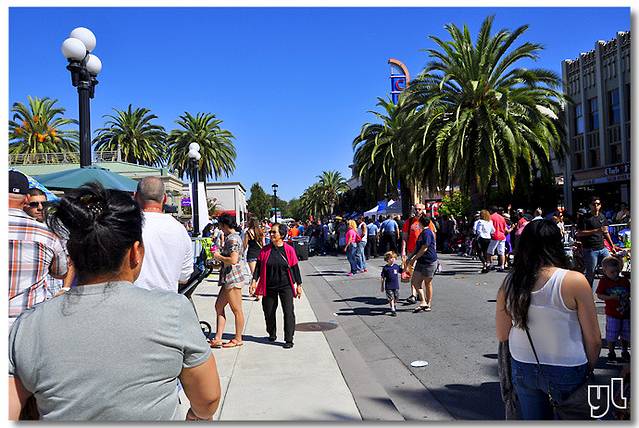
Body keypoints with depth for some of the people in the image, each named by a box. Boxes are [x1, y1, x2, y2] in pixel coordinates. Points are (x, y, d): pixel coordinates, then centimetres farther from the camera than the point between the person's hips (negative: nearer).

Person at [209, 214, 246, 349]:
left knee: (236, 310, 2)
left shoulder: (232, 238, -16)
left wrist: (219, 257, -11)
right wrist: (220, 255, 15)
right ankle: (218, 338, 14)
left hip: (233, 277, -11)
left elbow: (233, 260, -26)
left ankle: (238, 339, 14)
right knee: (219, 306, 11)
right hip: (229, 278, 11)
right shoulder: (234, 237, 15)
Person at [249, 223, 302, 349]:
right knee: (268, 312, 11)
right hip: (269, 286, 2)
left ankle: (289, 339, 4)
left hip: (285, 286, -2)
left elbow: (295, 268, 0)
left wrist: (298, 285, 2)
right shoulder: (265, 250, 1)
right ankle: (272, 334, 33)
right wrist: (254, 281, -7)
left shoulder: (289, 250, -4)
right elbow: (258, 266, 3)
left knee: (288, 312, -5)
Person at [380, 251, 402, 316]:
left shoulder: (396, 266, 3)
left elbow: (402, 271, 17)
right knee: (391, 298, -4)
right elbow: (383, 278, -3)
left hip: (396, 286, 4)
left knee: (396, 298, 11)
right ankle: (393, 310, 2)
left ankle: (394, 306, 35)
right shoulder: (385, 268, -8)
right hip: (388, 287, -4)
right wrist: (382, 286, -1)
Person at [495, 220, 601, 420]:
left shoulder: (509, 283, -9)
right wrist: (589, 370, 6)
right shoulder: (574, 281, -18)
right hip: (566, 372, -3)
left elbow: (502, 336, 0)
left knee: (534, 418, 21)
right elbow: (594, 339, -10)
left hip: (522, 370, 3)